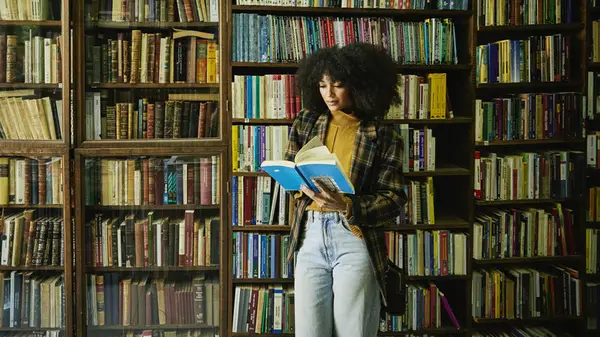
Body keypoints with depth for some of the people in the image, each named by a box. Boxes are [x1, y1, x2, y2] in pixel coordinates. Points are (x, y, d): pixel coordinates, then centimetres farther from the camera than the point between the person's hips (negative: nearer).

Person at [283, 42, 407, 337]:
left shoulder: (383, 136, -2)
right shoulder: (307, 122, 9)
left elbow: (393, 200, -6)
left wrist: (347, 205, -22)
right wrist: (301, 182, -9)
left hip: (354, 238, -2)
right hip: (311, 235, 3)